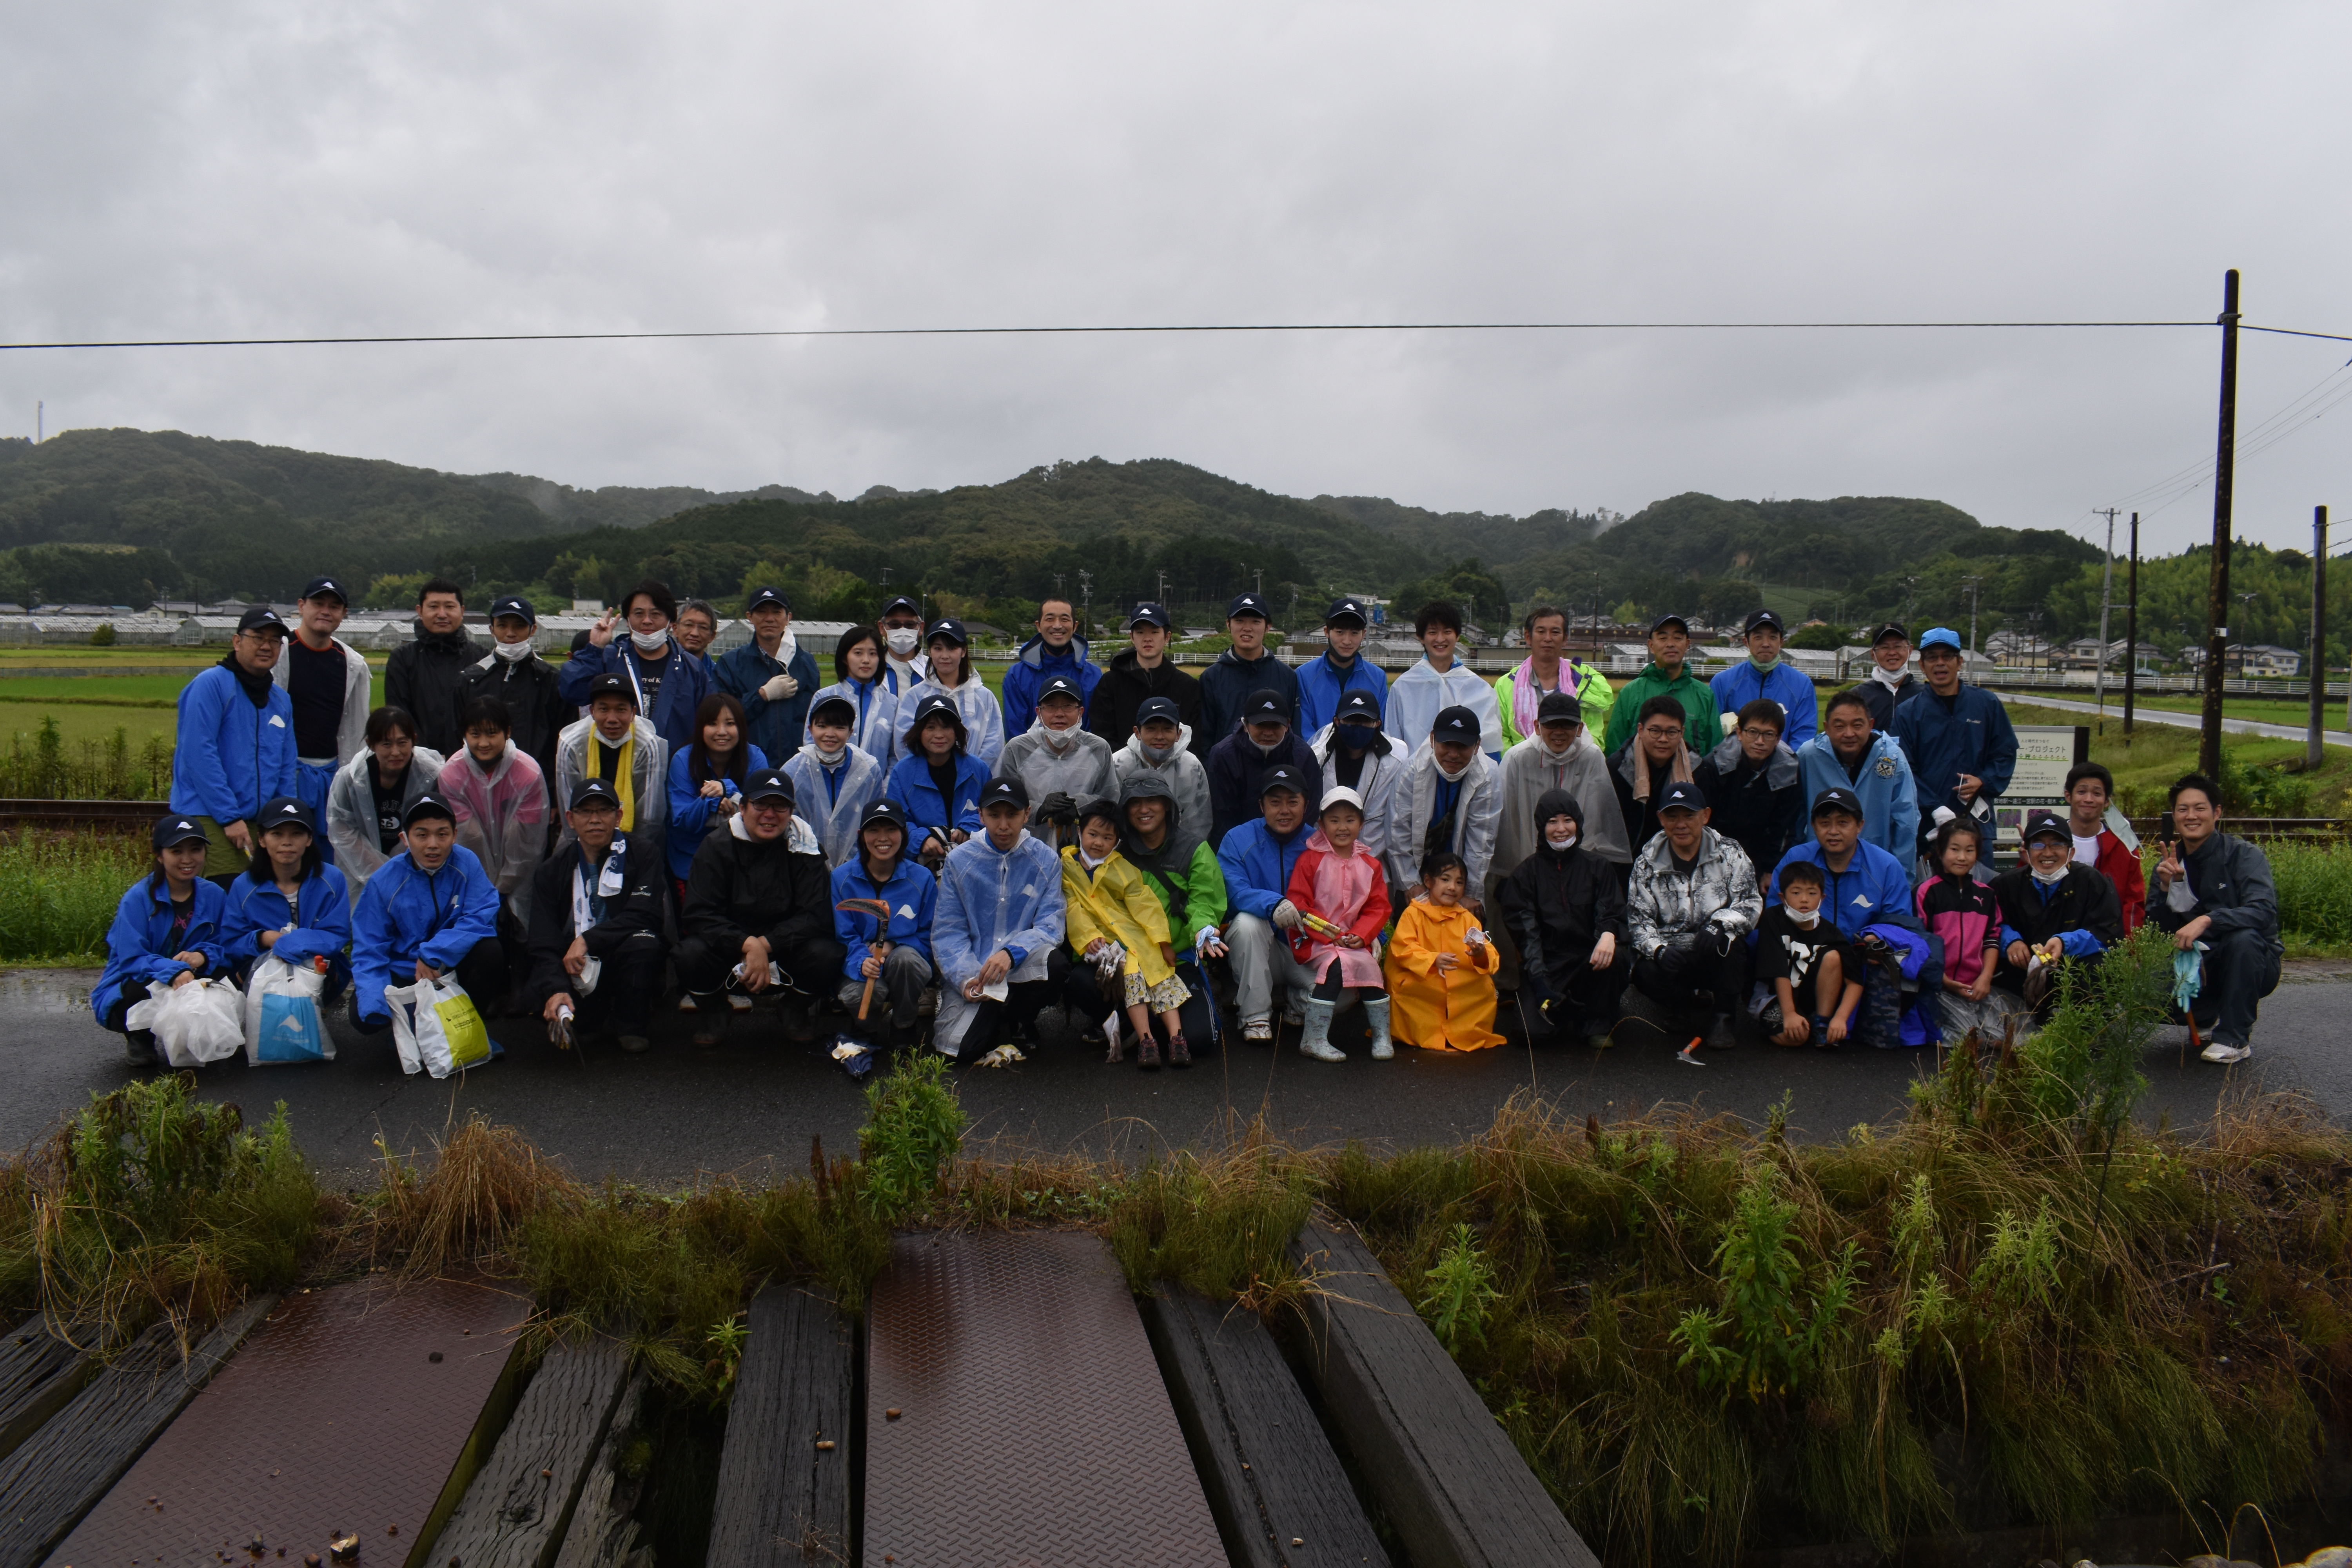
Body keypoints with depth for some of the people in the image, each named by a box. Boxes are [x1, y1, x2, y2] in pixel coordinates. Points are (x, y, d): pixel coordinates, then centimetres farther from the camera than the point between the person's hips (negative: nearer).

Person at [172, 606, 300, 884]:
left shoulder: (281, 701, 16)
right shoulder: (211, 684, -5)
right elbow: (199, 754, -14)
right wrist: (229, 817, -16)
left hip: (258, 822, 7)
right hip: (208, 817, -7)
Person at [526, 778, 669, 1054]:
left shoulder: (642, 858, -2)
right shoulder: (552, 872, 4)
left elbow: (645, 916, -17)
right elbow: (544, 942, -6)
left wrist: (588, 940, -27)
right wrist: (556, 989, -25)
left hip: (626, 967, -2)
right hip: (573, 971, 2)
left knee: (643, 943, -35)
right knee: (536, 994, -29)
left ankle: (633, 1027, -10)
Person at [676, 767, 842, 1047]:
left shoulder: (803, 847, -5)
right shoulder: (717, 847, -5)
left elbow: (815, 916, -12)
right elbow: (697, 915, -13)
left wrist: (765, 945, -26)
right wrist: (748, 945, -29)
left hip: (784, 954, 0)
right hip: (728, 950, 0)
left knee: (824, 953, -30)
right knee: (692, 952, -31)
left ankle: (798, 1010, 5)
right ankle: (710, 1011, 4)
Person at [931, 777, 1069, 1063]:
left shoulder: (1046, 861, 1)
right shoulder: (959, 860, 0)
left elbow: (1050, 925, -6)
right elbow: (948, 930, 0)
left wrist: (1011, 953, -26)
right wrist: (965, 977, -19)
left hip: (1024, 966, 1)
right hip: (972, 969, -1)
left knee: (1054, 964, -34)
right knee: (960, 1047, -23)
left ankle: (1017, 1019, -1)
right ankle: (994, 1018, 14)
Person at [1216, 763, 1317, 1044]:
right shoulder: (1239, 840, -4)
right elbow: (1234, 892, -19)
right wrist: (1273, 904, -39)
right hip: (1257, 947, -1)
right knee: (1247, 921, -34)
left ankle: (1296, 1006, 13)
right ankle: (1255, 1014, -18)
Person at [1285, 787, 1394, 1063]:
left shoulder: (1369, 866, 12)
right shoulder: (1310, 860, -2)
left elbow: (1378, 908, 9)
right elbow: (1297, 902, -7)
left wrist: (1361, 935, -10)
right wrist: (1328, 934, -16)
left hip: (1354, 940, 4)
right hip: (1314, 940, -4)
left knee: (1370, 967, -21)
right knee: (1337, 964, -30)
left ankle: (1382, 1037, -2)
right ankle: (1313, 1040, -23)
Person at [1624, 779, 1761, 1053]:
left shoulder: (1730, 854, 4)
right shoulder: (1647, 863, 5)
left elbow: (1751, 904, -6)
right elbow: (1638, 920, -1)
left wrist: (1720, 924, -28)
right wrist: (1659, 949, -22)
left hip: (1718, 959, 0)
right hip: (1668, 957, 0)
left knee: (1726, 943, -35)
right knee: (1646, 975, -34)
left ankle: (1722, 1018, -14)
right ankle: (1708, 1003, -5)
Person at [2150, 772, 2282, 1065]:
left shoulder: (2243, 855, -12)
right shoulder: (2169, 865, 2)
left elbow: (2264, 911, -29)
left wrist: (2206, 920, -42)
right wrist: (2168, 887, -20)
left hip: (2252, 964, -3)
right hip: (2199, 969, 4)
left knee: (2243, 936, -36)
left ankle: (2235, 1038, -19)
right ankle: (2215, 1015, 9)